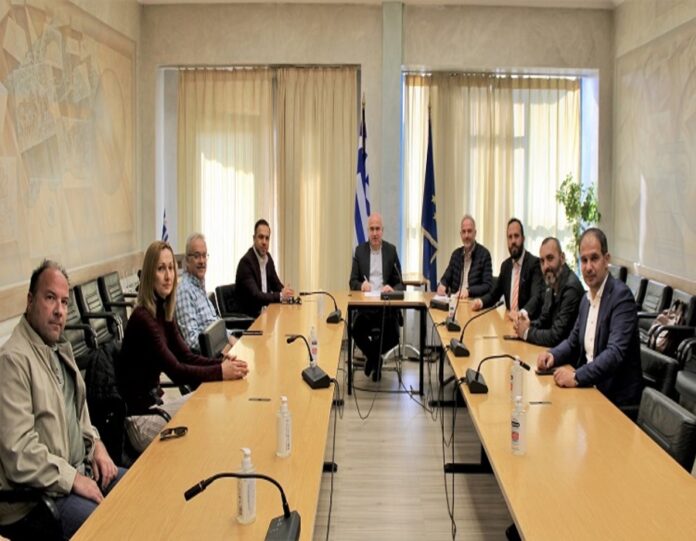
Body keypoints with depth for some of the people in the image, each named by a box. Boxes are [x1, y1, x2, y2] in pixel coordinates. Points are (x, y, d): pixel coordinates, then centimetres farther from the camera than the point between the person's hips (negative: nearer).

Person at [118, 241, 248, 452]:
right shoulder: (142, 319, -22)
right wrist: (221, 372, -30)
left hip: (155, 403, 8)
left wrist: (222, 363, -13)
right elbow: (176, 371, -28)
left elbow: (186, 357, 2)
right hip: (140, 419, -8)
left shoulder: (163, 312, 5)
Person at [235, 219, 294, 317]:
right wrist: (280, 296, -30)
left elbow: (277, 285, 15)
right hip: (248, 316, -8)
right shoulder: (246, 261, -15)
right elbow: (254, 295, -23)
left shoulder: (268, 258, 8)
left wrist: (285, 292, -6)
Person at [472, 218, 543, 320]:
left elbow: (537, 296, -20)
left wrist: (523, 313, -38)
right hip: (509, 319, 5)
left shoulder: (534, 263, -8)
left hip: (528, 321, -5)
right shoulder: (505, 265, 11)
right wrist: (481, 301, -3)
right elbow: (494, 294, 18)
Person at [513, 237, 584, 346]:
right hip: (552, 349, 7)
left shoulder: (571, 287, -21)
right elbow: (543, 321, 14)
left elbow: (556, 337, -23)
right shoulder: (552, 284, 6)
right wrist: (528, 324, -5)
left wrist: (527, 332, -11)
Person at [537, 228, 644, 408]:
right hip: (590, 387, 7)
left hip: (617, 399, -7)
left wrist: (577, 377, -33)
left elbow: (616, 353, -24)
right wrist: (553, 355, 0)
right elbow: (573, 343, 20)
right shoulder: (586, 299, 10)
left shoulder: (621, 295, -14)